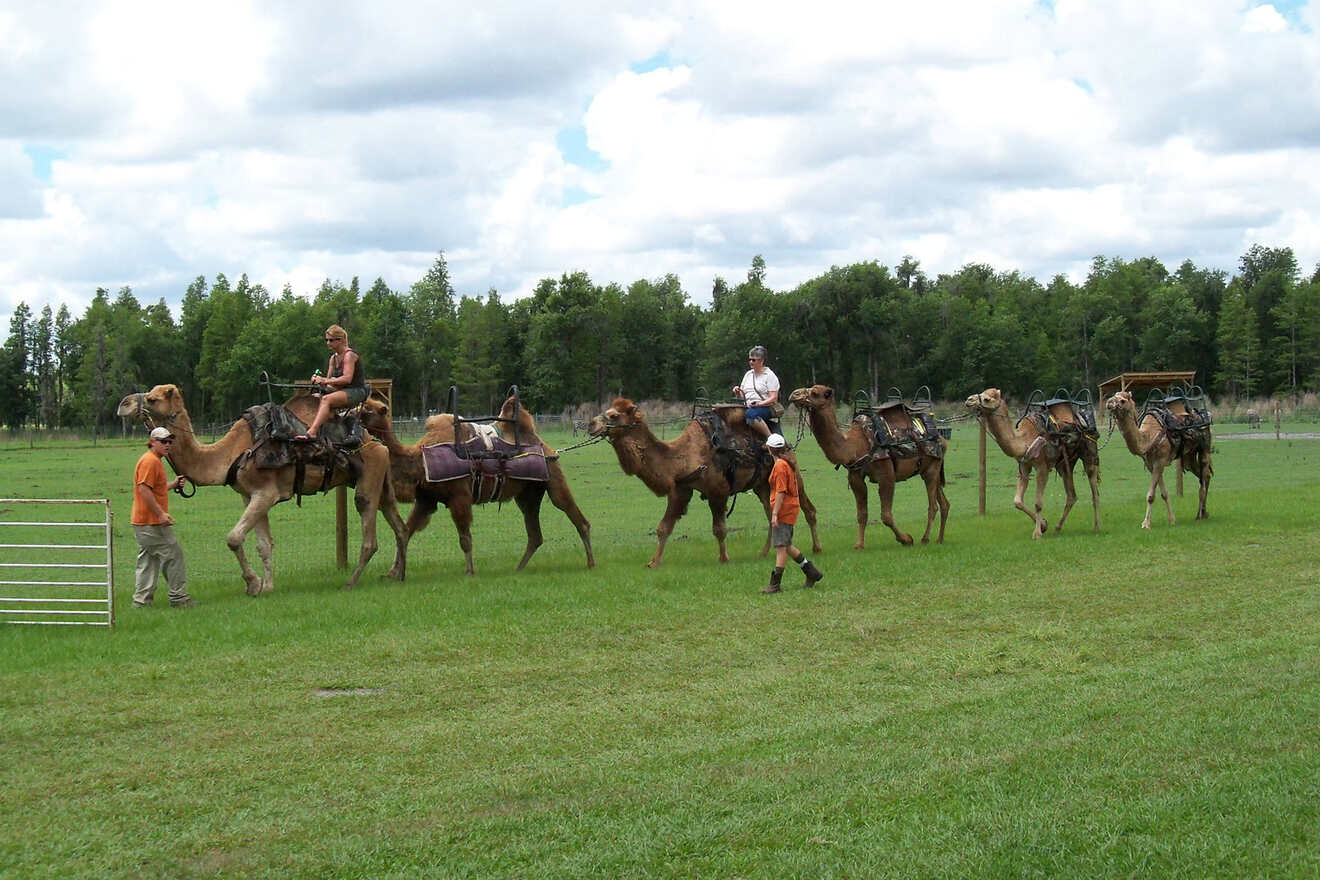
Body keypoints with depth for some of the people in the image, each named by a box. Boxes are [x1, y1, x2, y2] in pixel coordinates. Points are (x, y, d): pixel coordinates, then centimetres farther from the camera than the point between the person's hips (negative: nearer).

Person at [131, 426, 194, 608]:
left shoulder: (155, 461, 19)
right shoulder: (150, 461, -14)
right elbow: (144, 489, -23)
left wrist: (174, 484, 16)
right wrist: (161, 513, -24)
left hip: (142, 522, 11)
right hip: (152, 522, -11)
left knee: (147, 561, 11)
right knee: (173, 556, -3)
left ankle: (141, 599, 11)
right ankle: (178, 597, 3)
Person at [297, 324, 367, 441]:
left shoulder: (349, 355, -10)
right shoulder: (334, 358, 16)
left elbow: (347, 378, -22)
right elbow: (328, 378, 15)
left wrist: (326, 381, -23)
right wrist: (319, 379, -8)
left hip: (357, 392, -10)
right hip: (343, 391, 10)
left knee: (326, 399, -31)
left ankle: (312, 432, -43)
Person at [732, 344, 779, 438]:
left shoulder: (770, 376, 1)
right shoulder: (748, 374, 20)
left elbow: (774, 399, -7)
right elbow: (743, 395, 22)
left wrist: (759, 404, -21)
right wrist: (738, 391, 0)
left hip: (765, 408, -6)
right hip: (748, 407, 6)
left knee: (751, 414, -38)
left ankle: (770, 437, -34)